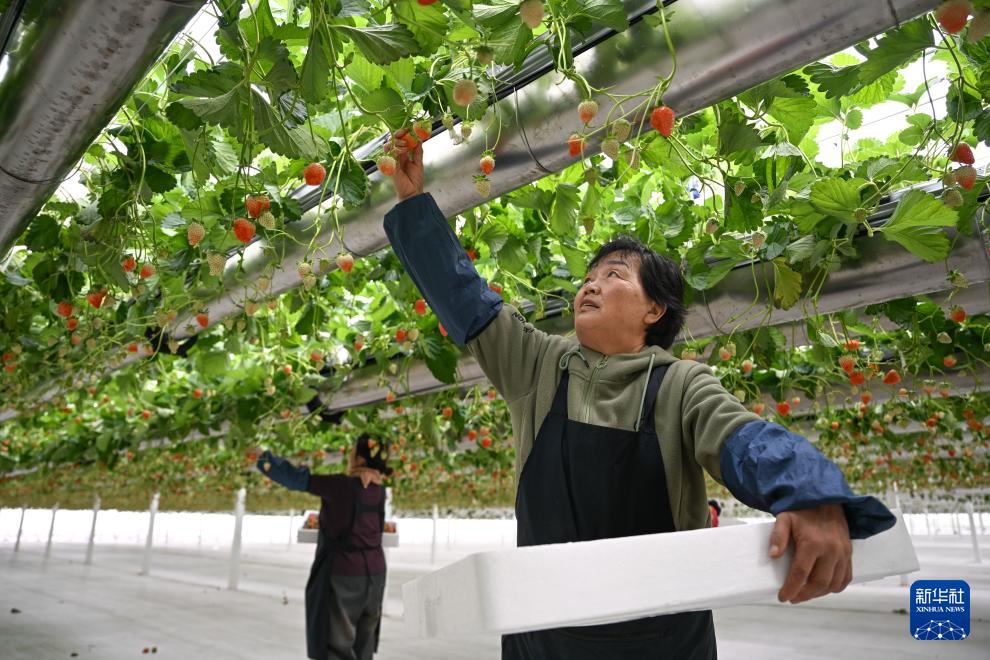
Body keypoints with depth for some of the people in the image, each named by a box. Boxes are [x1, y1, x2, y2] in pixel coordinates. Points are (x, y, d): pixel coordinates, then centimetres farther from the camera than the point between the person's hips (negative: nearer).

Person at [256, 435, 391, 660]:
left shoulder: (340, 485, -17)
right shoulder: (378, 490, 0)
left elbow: (295, 478, -13)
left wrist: (267, 458, 0)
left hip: (344, 574, -6)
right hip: (374, 573, 6)